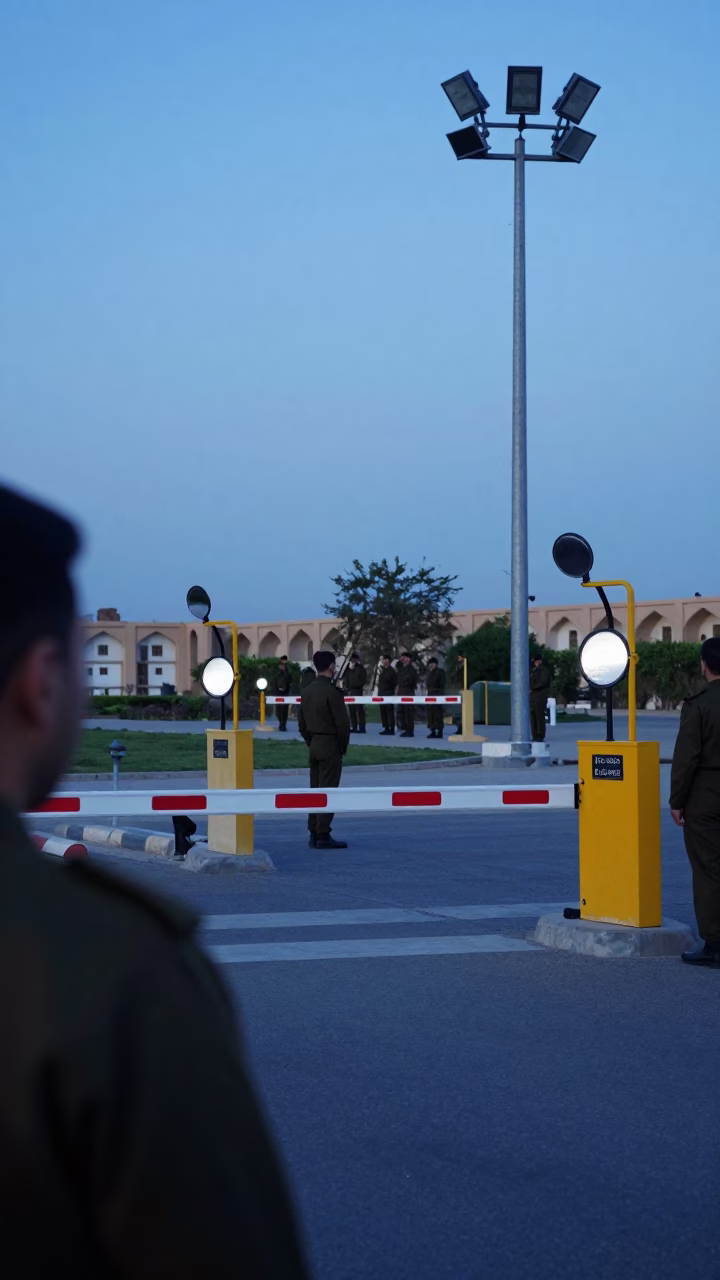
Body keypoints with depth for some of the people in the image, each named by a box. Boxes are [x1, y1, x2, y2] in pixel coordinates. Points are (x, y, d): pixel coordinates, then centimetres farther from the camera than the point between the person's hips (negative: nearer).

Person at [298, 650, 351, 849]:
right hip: (330, 746, -8)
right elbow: (342, 723, -17)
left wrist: (311, 742, 18)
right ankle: (323, 836, -5)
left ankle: (314, 834, 15)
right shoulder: (331, 692, -16)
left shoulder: (307, 691, 8)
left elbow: (302, 723, 14)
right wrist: (342, 747, -3)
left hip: (314, 745, 8)